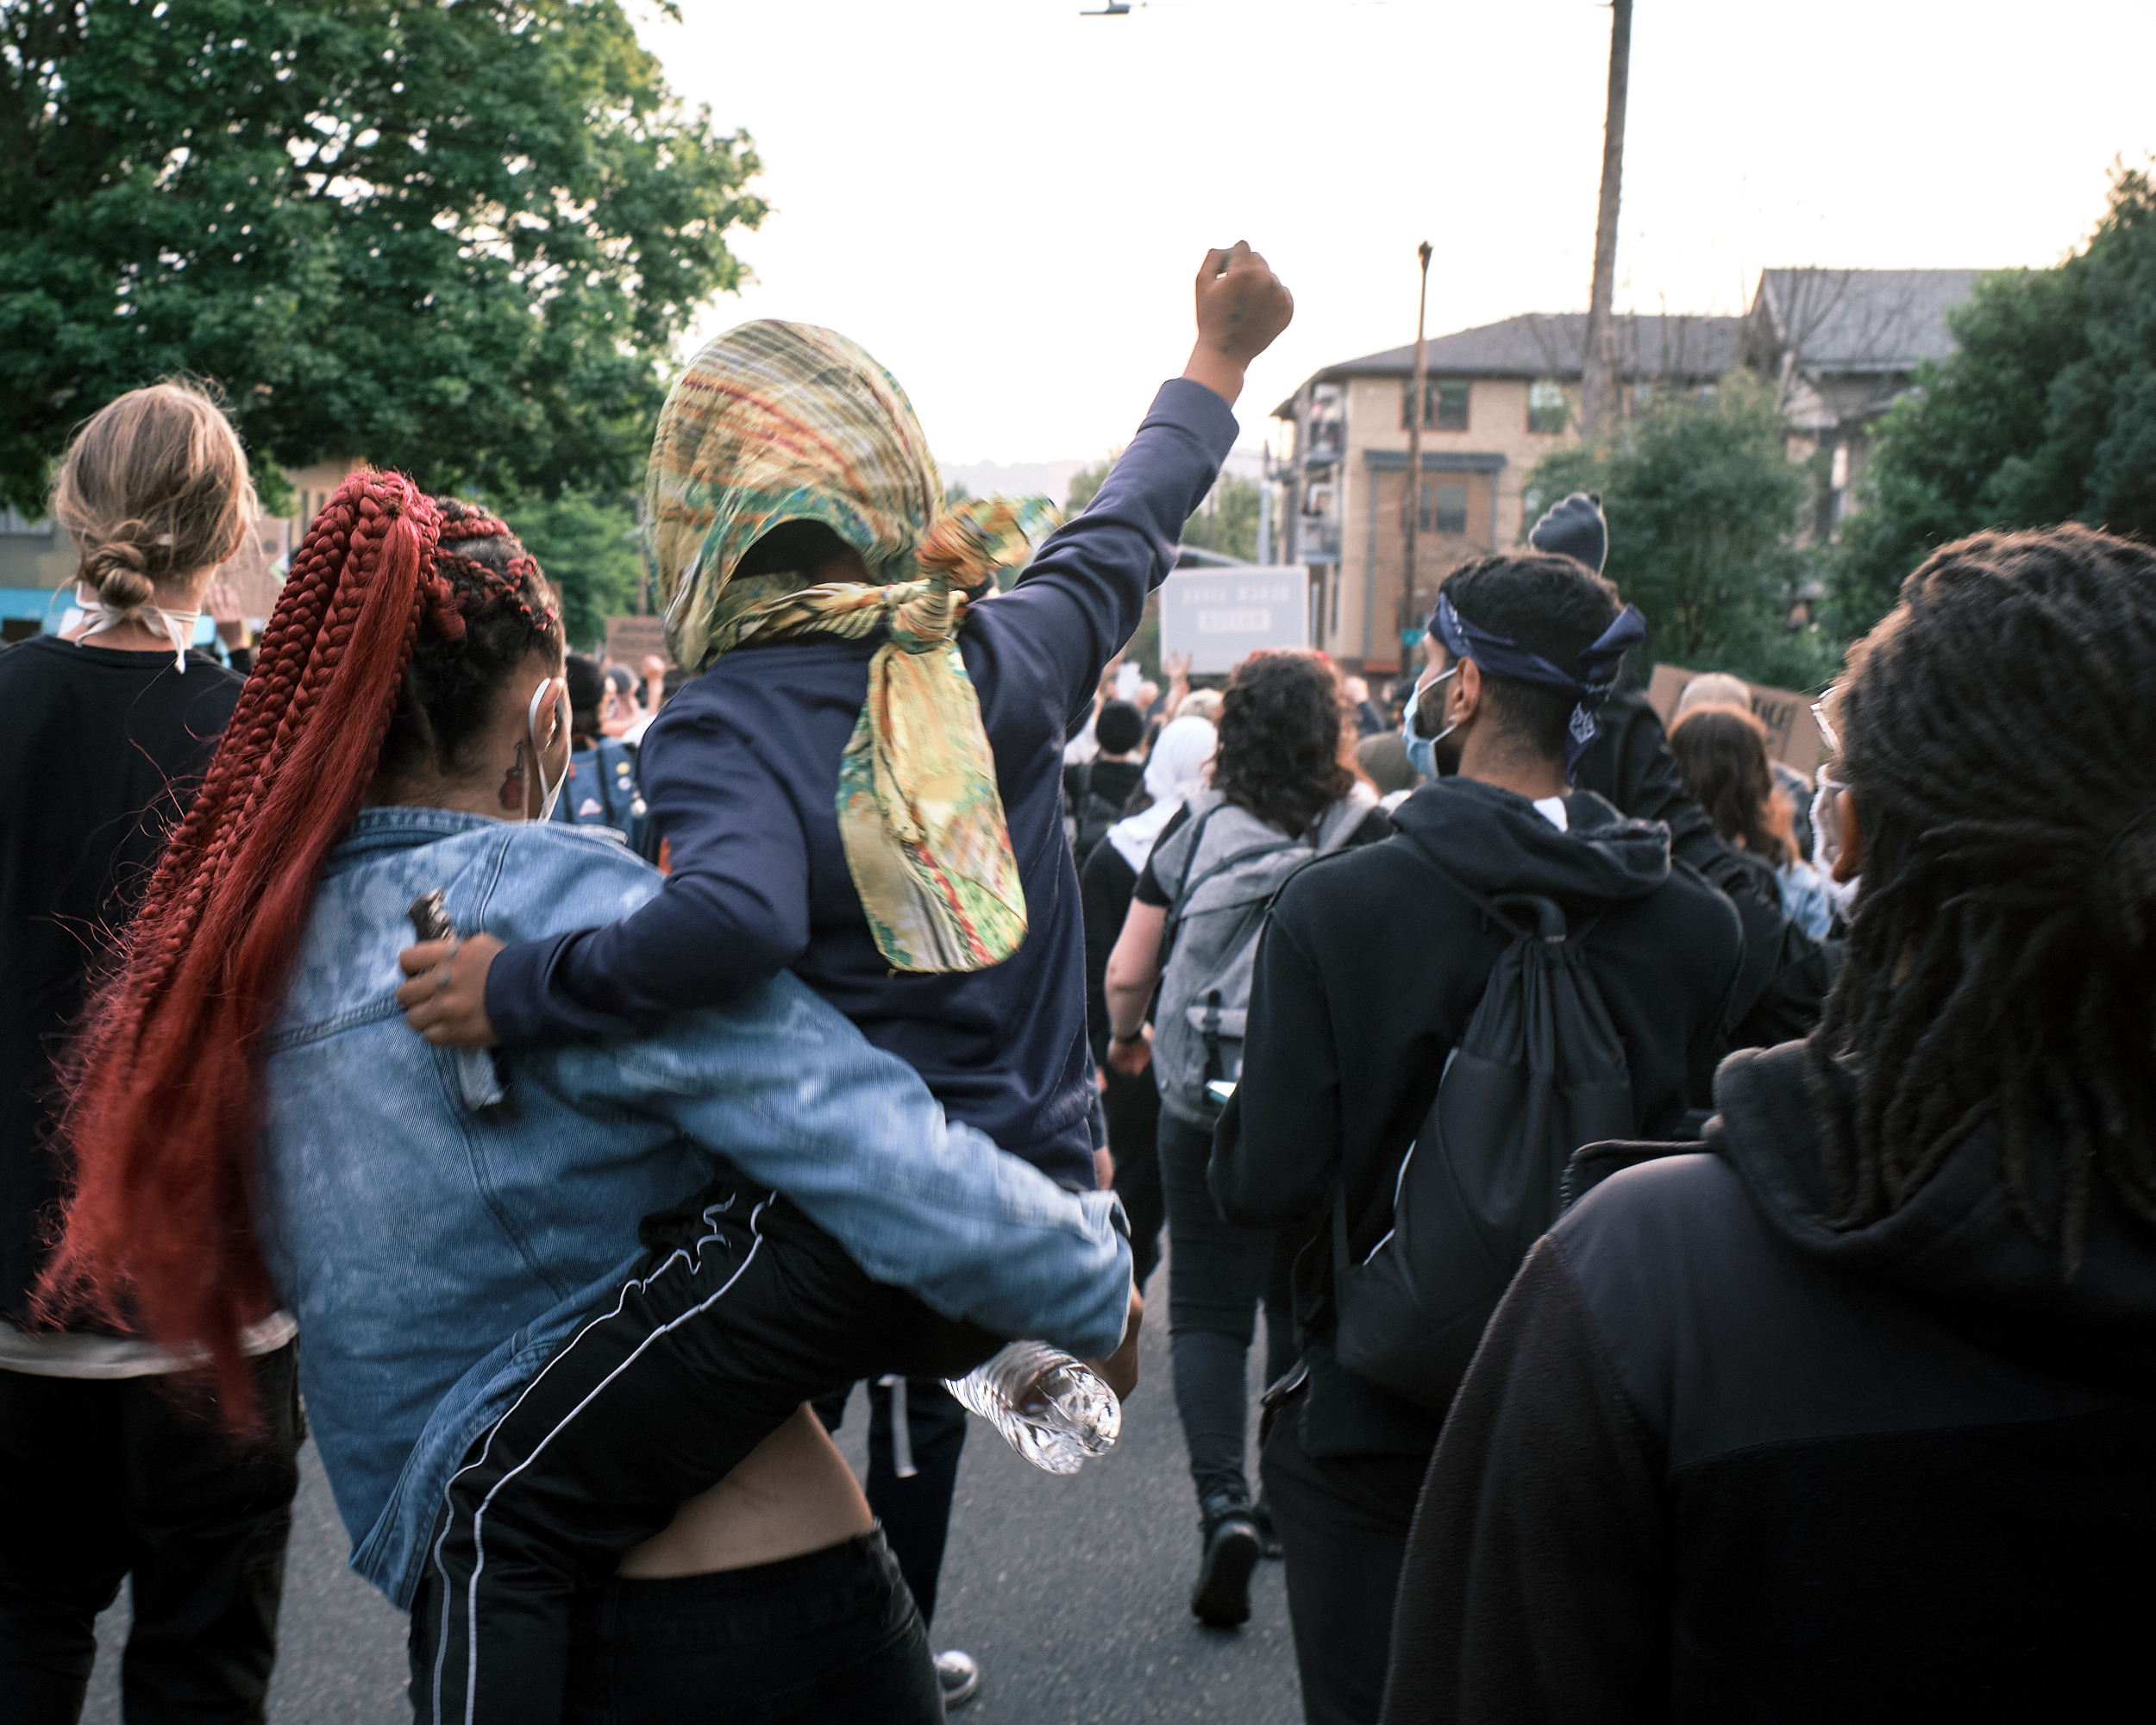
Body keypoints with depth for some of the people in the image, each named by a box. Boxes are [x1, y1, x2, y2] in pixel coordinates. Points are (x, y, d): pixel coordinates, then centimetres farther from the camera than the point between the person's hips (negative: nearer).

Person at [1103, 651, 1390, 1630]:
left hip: (1206, 1108, -1)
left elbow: (1125, 974, -2)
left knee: (1207, 1310, 6)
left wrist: (1125, 1039, 18)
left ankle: (1222, 1501, -12)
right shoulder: (1371, 834, -7)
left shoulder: (1196, 828, -5)